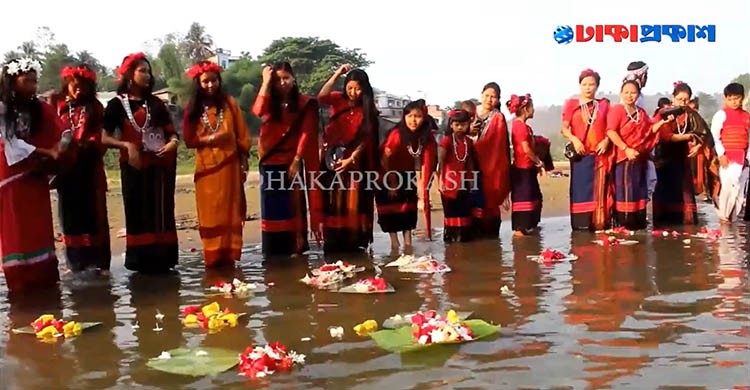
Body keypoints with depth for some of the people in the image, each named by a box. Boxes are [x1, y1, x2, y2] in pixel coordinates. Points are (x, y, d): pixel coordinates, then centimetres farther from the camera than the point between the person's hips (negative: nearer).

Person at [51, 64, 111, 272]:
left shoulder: (95, 107, 8)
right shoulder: (57, 104, 10)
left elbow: (100, 136, 2)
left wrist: (87, 145, -16)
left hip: (90, 167, -1)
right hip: (66, 166, 1)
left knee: (94, 212, 0)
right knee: (71, 212, 4)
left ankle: (99, 261, 4)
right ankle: (76, 261, 12)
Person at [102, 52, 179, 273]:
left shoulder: (155, 103, 12)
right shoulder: (117, 104, 1)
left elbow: (171, 132, 10)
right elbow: (104, 138, -5)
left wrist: (172, 142, -11)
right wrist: (126, 145, -20)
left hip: (159, 166, 3)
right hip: (134, 167, -3)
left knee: (162, 213, 3)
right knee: (138, 213, -1)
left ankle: (162, 260, 10)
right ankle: (142, 261, 5)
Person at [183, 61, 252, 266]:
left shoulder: (229, 103, 4)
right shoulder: (193, 108, 4)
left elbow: (242, 134, 4)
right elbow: (189, 140, 4)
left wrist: (244, 162, 0)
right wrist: (207, 139, -14)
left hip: (229, 164, 0)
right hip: (206, 166, 0)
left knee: (230, 210, 3)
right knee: (210, 212, 2)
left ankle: (229, 253, 11)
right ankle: (213, 256, 9)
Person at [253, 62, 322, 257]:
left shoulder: (305, 103, 0)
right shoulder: (270, 103, 9)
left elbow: (306, 133, -6)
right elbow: (257, 111, -15)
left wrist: (297, 159, -14)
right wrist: (265, 82, -11)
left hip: (292, 162, -3)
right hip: (270, 163, 3)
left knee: (294, 206, -2)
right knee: (272, 208, 5)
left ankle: (297, 247, 4)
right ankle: (274, 251, 12)